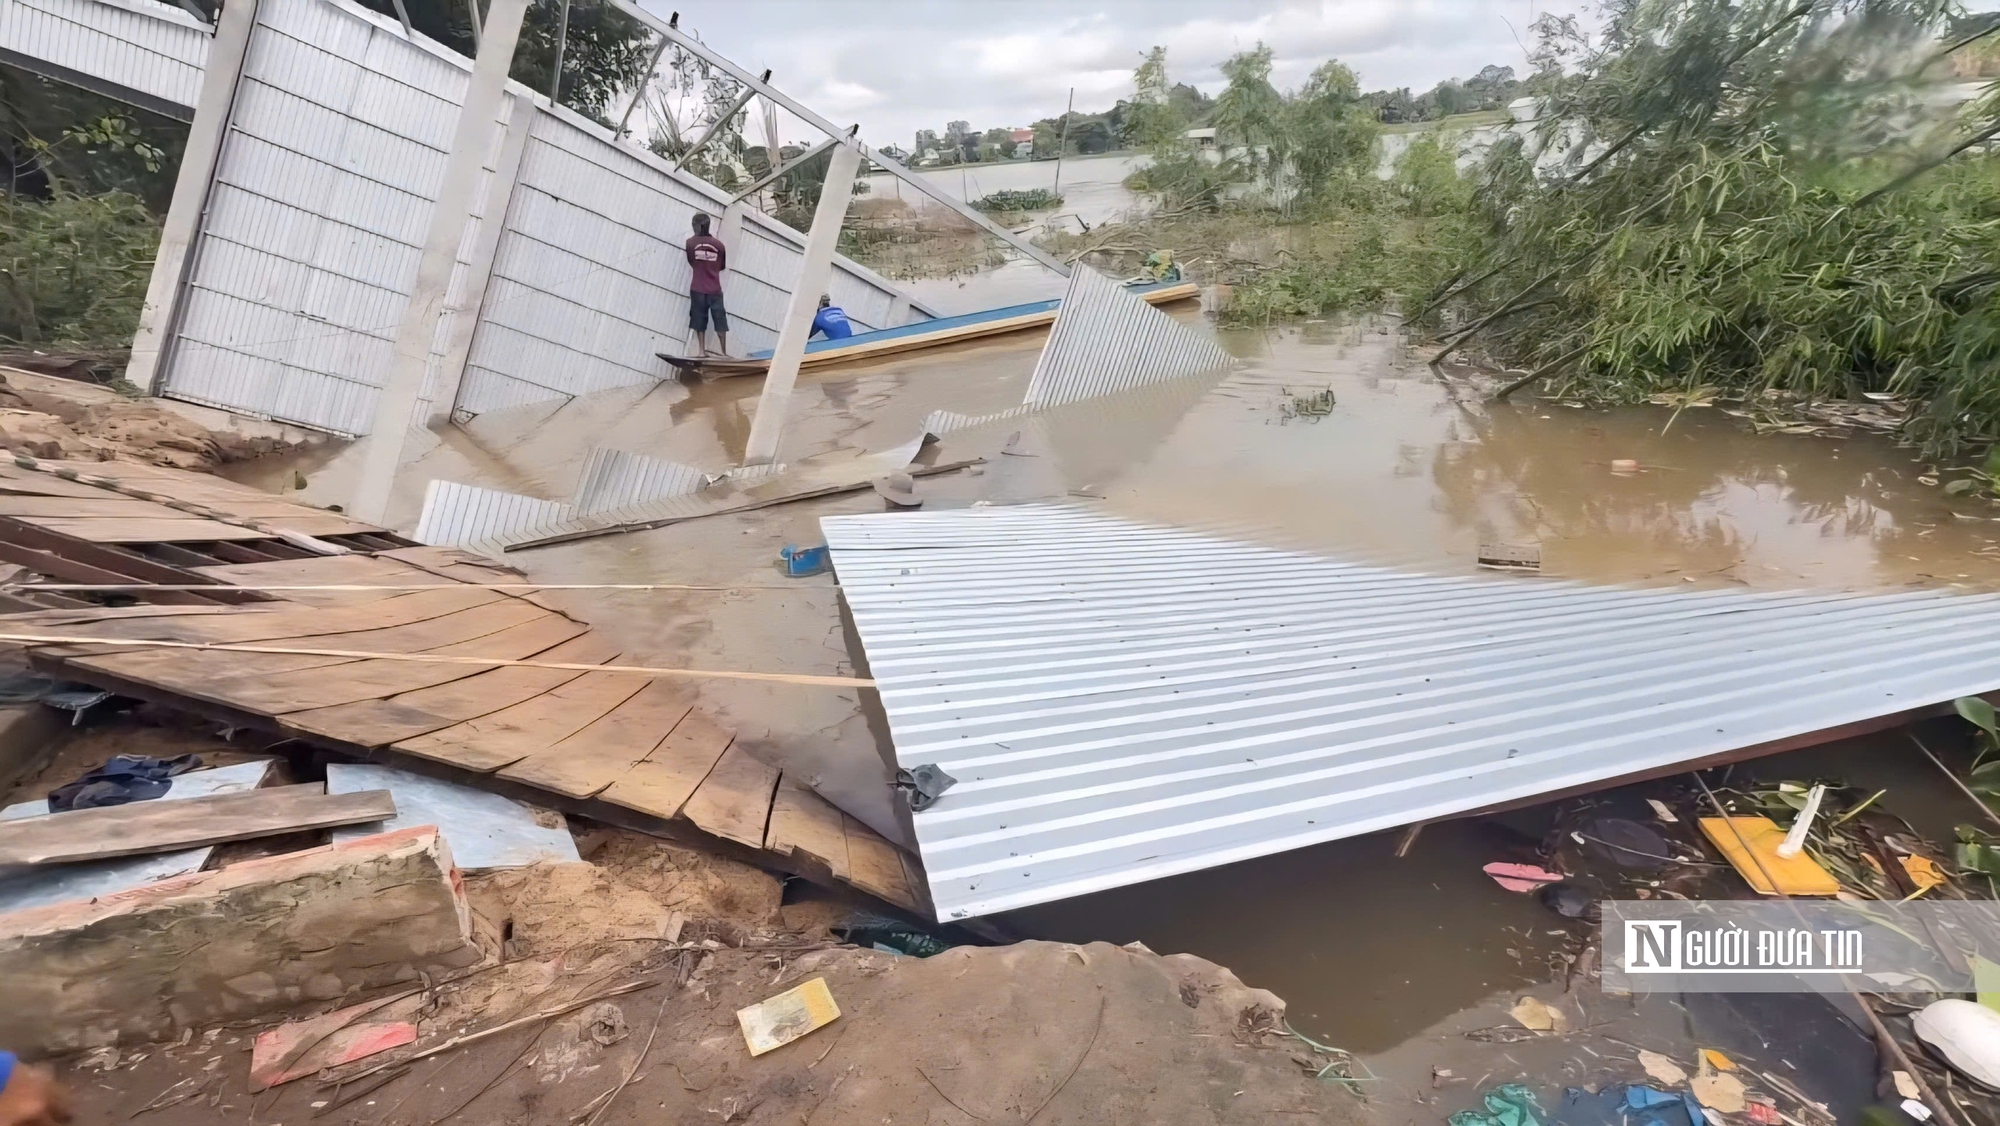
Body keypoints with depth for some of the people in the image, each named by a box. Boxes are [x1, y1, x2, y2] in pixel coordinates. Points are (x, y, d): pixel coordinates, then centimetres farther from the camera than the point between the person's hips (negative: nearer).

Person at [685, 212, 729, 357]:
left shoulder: (690, 243, -2)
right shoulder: (718, 244, 0)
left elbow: (690, 262, 11)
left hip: (697, 289, 0)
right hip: (715, 289, 0)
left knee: (699, 320, 7)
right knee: (720, 321, 5)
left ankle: (702, 351, 4)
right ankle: (724, 352, 3)